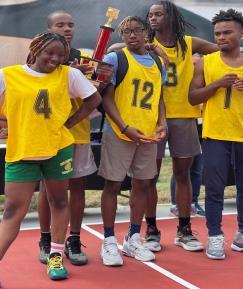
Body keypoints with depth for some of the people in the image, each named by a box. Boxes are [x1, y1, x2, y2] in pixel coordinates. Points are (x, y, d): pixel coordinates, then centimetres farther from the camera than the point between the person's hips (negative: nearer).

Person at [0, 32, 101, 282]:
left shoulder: (68, 75, 0)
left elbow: (95, 99, 7)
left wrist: (70, 122, 1)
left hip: (58, 148, 2)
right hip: (21, 152, -1)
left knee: (59, 201, 13)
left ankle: (56, 257, 27)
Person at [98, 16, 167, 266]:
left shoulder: (157, 63, 11)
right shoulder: (115, 58, -5)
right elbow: (106, 97, -8)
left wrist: (162, 122, -1)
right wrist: (125, 127, -17)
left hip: (149, 134, 5)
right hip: (119, 132, -5)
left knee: (141, 184, 10)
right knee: (113, 184, 0)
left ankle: (133, 239, 23)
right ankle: (109, 241, 10)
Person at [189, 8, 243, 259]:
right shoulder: (206, 63, 3)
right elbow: (192, 98, -1)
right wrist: (218, 83, -14)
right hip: (215, 135, -1)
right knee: (214, 189, 0)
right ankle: (215, 236, 9)